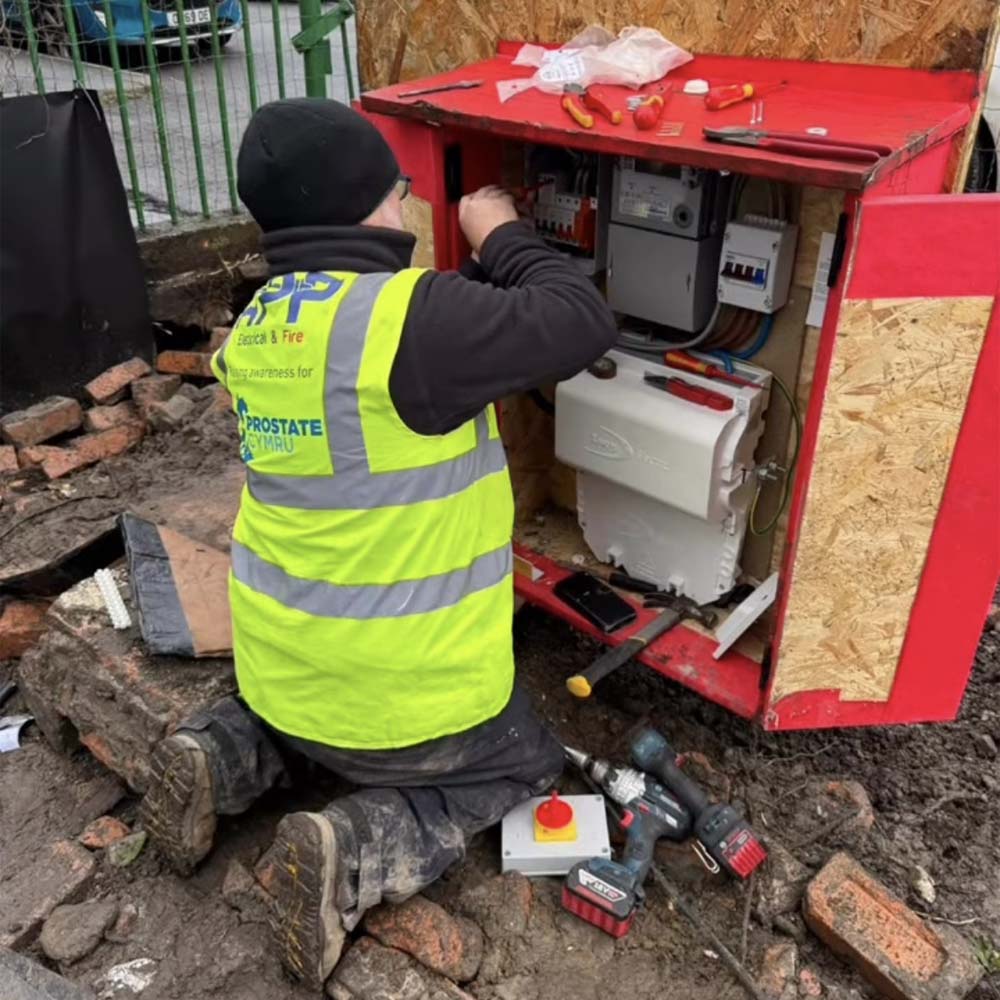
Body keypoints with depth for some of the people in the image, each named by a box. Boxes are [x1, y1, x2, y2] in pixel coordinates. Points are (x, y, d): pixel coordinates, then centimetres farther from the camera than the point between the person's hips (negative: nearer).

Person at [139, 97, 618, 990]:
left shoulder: (260, 323, 1)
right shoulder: (405, 315, -25)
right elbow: (582, 321, -18)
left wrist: (481, 266, 12)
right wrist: (503, 236, -4)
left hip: (281, 659, 8)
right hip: (402, 684, -7)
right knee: (523, 767, 20)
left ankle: (227, 757, 14)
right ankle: (355, 852, -2)